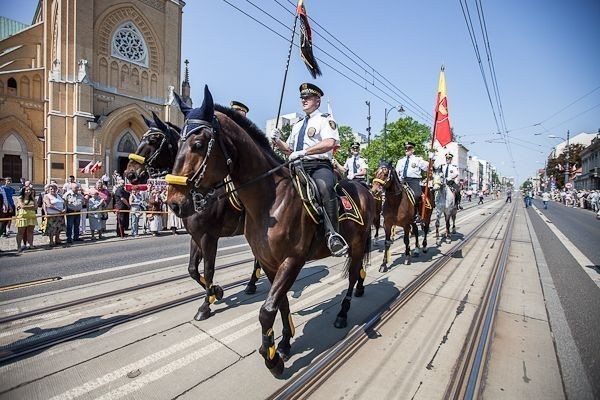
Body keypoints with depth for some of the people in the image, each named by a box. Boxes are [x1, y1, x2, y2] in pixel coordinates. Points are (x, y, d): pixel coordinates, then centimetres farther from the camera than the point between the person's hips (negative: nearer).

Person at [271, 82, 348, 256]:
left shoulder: (325, 120, 6)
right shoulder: (297, 125, 28)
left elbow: (330, 143, -14)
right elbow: (289, 150, 29)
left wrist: (303, 152, -20)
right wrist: (278, 141, 8)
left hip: (319, 166, -7)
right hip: (298, 167, 7)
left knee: (324, 186, -39)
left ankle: (333, 235, -36)